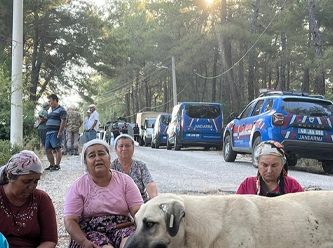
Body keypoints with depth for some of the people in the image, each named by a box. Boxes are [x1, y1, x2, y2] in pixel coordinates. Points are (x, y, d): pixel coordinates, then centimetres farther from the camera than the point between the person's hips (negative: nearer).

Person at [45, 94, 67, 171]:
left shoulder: (61, 110, -5)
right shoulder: (51, 111, 23)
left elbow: (63, 121, -14)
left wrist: (60, 132, -21)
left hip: (55, 132, -9)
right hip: (48, 133, 9)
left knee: (57, 148, -13)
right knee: (48, 150, 8)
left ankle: (57, 165, -13)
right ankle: (52, 165, 17)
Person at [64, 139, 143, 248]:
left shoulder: (125, 180, 5)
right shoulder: (78, 187, 2)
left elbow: (138, 210, -1)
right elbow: (70, 221, -4)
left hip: (122, 228, 1)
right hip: (91, 231, -1)